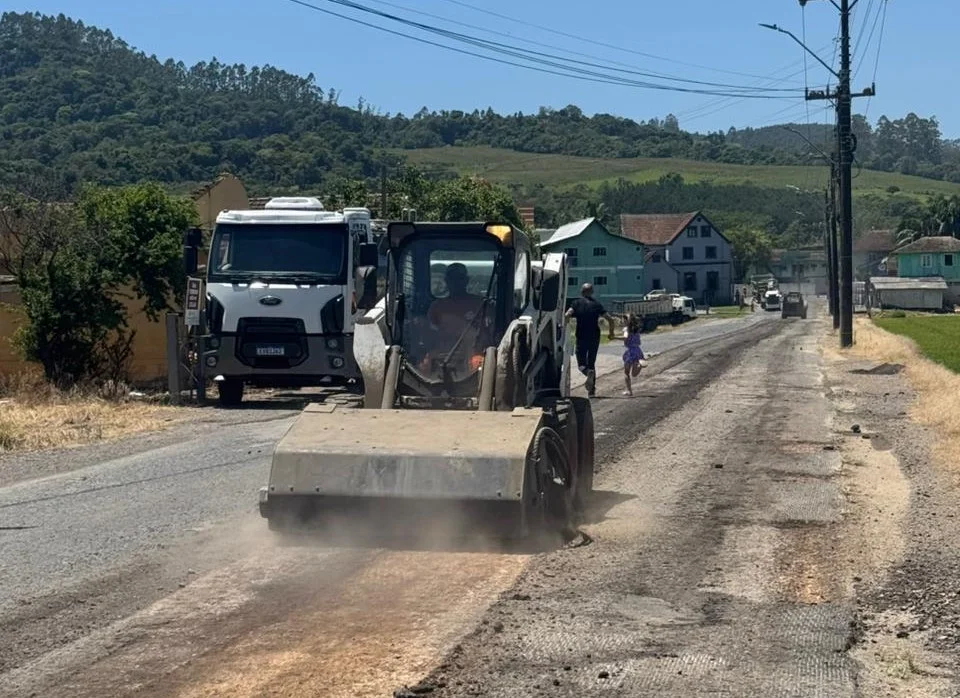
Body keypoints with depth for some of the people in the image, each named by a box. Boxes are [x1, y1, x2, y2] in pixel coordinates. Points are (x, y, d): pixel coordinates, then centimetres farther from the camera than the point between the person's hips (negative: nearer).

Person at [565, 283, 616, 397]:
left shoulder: (577, 303, 2)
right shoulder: (596, 304, 7)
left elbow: (568, 315, -16)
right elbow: (610, 319, 3)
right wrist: (611, 333, 17)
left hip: (581, 337, -2)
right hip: (595, 337, 2)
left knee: (582, 363, 9)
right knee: (591, 362, 14)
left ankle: (588, 372, -25)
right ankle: (592, 390, 6)